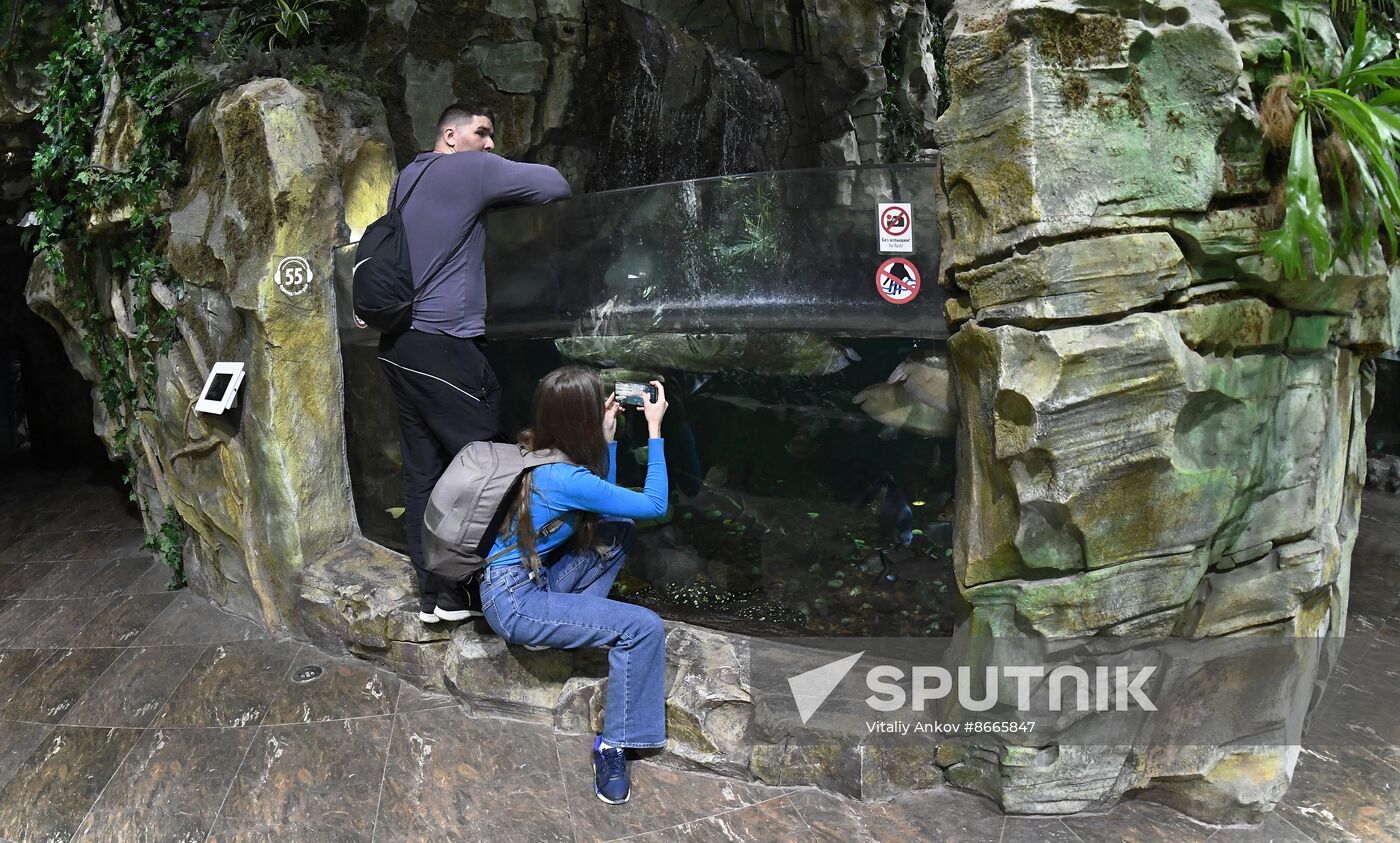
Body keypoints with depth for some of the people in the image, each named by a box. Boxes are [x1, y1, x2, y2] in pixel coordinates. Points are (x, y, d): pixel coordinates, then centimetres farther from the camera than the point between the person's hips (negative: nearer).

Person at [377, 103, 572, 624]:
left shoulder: (407, 177, 21)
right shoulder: (470, 170, -6)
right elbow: (556, 186, -4)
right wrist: (501, 188, 9)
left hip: (399, 343, 9)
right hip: (443, 343, -9)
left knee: (423, 471, 9)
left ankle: (432, 594, 12)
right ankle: (459, 592, 2)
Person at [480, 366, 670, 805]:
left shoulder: (538, 451, 0)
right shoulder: (566, 478, -26)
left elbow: (603, 500, 13)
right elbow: (655, 505, -16)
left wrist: (608, 439, 3)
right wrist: (655, 430, -13)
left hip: (531, 577, 9)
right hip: (514, 603, -9)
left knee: (618, 531, 7)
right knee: (644, 627, -14)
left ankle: (575, 621, 12)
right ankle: (614, 746, -4)